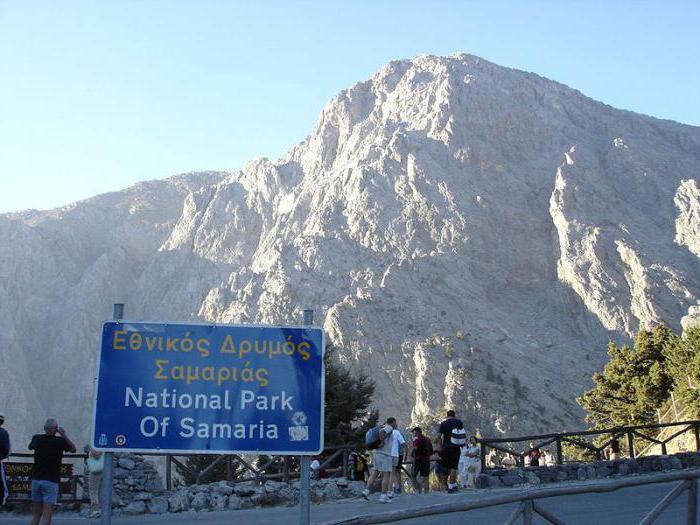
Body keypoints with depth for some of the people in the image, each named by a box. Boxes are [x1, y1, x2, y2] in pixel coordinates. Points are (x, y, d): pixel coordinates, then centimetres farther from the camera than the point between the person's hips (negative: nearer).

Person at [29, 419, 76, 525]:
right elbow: (73, 449, 10)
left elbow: (30, 447, 23)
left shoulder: (37, 438, 0)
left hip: (36, 479, 4)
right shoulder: (60, 441, -9)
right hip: (51, 481, -4)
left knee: (36, 515, 11)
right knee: (47, 516, -6)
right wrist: (64, 435, 9)